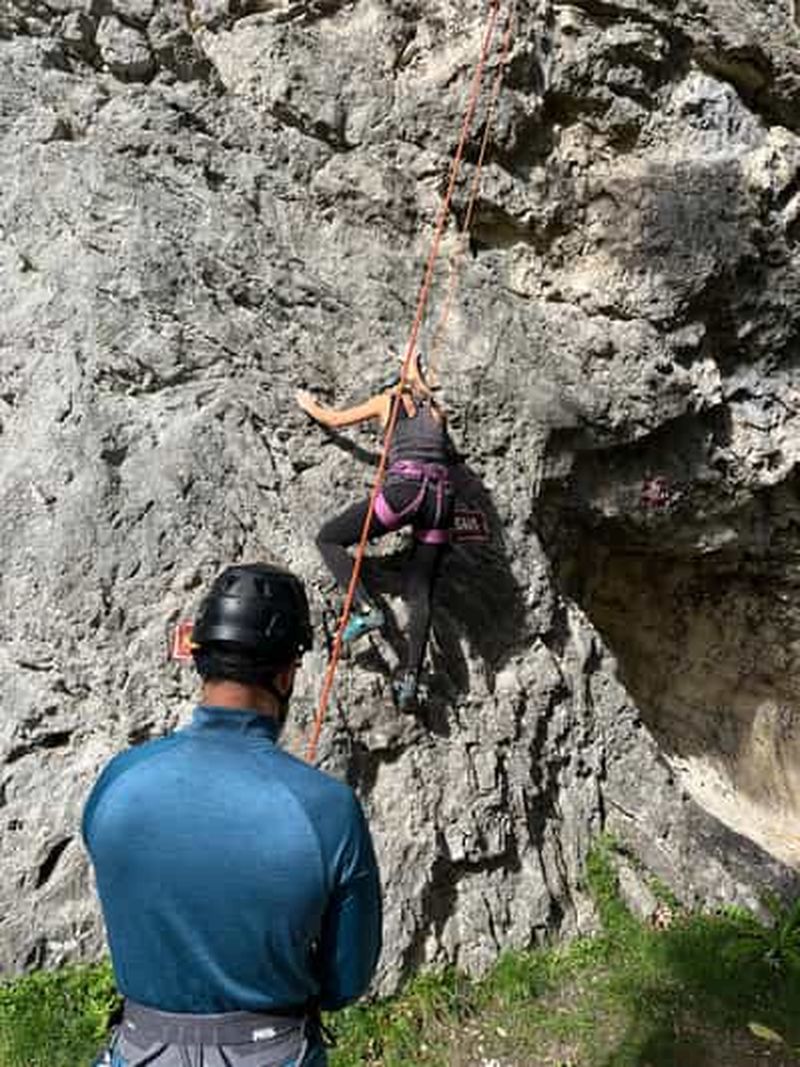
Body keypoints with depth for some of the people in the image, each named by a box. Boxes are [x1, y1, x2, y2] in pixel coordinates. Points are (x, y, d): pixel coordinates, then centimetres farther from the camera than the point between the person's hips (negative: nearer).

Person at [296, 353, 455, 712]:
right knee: (420, 595, 6)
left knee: (328, 539, 9)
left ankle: (365, 609, -10)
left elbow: (333, 419, 28)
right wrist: (414, 368, 70)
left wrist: (309, 405, 48)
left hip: (405, 488, -5)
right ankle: (410, 675, -8)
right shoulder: (435, 410, 28)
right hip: (442, 496, 5)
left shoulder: (388, 400, 18)